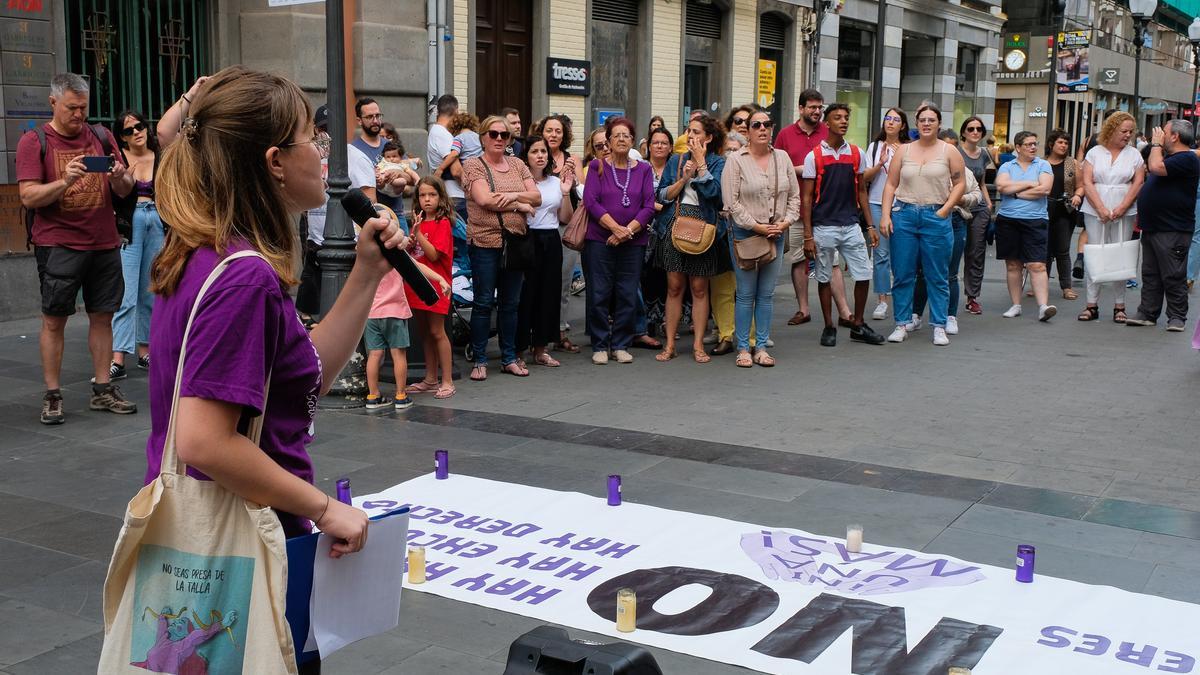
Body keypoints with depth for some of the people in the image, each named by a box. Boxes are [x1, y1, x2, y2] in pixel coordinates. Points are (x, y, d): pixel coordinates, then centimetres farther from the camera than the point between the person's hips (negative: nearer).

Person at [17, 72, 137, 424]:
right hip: (58, 245, -3)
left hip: (105, 243, 4)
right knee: (54, 320, 0)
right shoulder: (34, 142, -1)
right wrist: (66, 181, -23)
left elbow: (126, 190, 12)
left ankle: (103, 390, 15)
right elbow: (29, 197, -8)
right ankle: (52, 396, 6)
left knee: (102, 316, 7)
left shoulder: (101, 136, 10)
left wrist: (120, 177, -11)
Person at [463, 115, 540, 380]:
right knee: (483, 302, 0)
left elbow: (537, 196, 5)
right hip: (485, 242, -5)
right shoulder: (473, 165, -2)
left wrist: (513, 195, -14)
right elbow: (484, 199, -16)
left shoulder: (517, 165, 13)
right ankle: (480, 361, 8)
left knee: (511, 303, 10)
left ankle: (509, 358, 19)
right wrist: (519, 205, -9)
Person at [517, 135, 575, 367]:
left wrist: (566, 193, 1)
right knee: (525, 293, -6)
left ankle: (541, 349, 18)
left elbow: (565, 218, 14)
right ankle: (519, 349, 3)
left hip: (551, 241, 6)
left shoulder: (556, 182, 13)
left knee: (549, 293, 8)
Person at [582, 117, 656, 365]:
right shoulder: (597, 166, 4)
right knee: (599, 294, -1)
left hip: (634, 242, 2)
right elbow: (590, 201, -7)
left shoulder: (643, 169, 9)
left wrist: (628, 230, -12)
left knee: (628, 295, 3)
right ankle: (599, 346, 9)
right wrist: (616, 228, -15)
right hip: (599, 240, -2)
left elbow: (649, 206, 1)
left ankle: (621, 345, 14)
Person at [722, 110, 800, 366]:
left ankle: (761, 347, 15)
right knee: (746, 294, 0)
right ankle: (743, 348, 7)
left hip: (776, 234, 4)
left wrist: (785, 222, -4)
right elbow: (731, 201, -10)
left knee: (767, 294, 7)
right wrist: (757, 226, -13)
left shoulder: (782, 157, 9)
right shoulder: (736, 160, -5)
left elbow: (794, 195, 11)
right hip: (745, 233, -4)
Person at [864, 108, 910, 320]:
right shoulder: (875, 147, 9)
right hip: (877, 204, 1)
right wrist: (880, 164, -10)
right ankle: (882, 301, 4)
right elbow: (864, 177, 5)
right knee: (881, 253, 0)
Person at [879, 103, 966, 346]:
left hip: (936, 218, -2)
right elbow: (891, 185, 7)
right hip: (904, 216, 2)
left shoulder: (949, 151, 5)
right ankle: (903, 323, 13)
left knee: (937, 276, 2)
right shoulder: (904, 151, 9)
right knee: (903, 274, 4)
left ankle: (939, 327, 9)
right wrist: (886, 215, -3)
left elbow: (960, 184, 3)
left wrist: (944, 210, -9)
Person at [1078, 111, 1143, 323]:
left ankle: (1119, 306, 5)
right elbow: (1087, 182, -2)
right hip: (1095, 211, 0)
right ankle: (1092, 305, 0)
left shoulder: (1134, 154, 9)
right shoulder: (1094, 152, 6)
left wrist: (1121, 208, -11)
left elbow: (1138, 183, 2)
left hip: (1124, 212, 1)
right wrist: (1101, 209, -12)